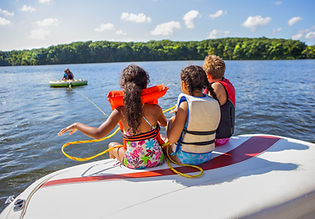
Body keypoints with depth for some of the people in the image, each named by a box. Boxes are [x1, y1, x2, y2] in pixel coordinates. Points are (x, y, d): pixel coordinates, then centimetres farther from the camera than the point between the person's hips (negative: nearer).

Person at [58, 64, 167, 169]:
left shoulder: (120, 112, -20)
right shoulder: (155, 109, -17)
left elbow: (98, 134, -23)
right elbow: (164, 123, 5)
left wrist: (76, 125, -6)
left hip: (133, 164, 0)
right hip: (157, 161, 1)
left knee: (112, 145, 32)